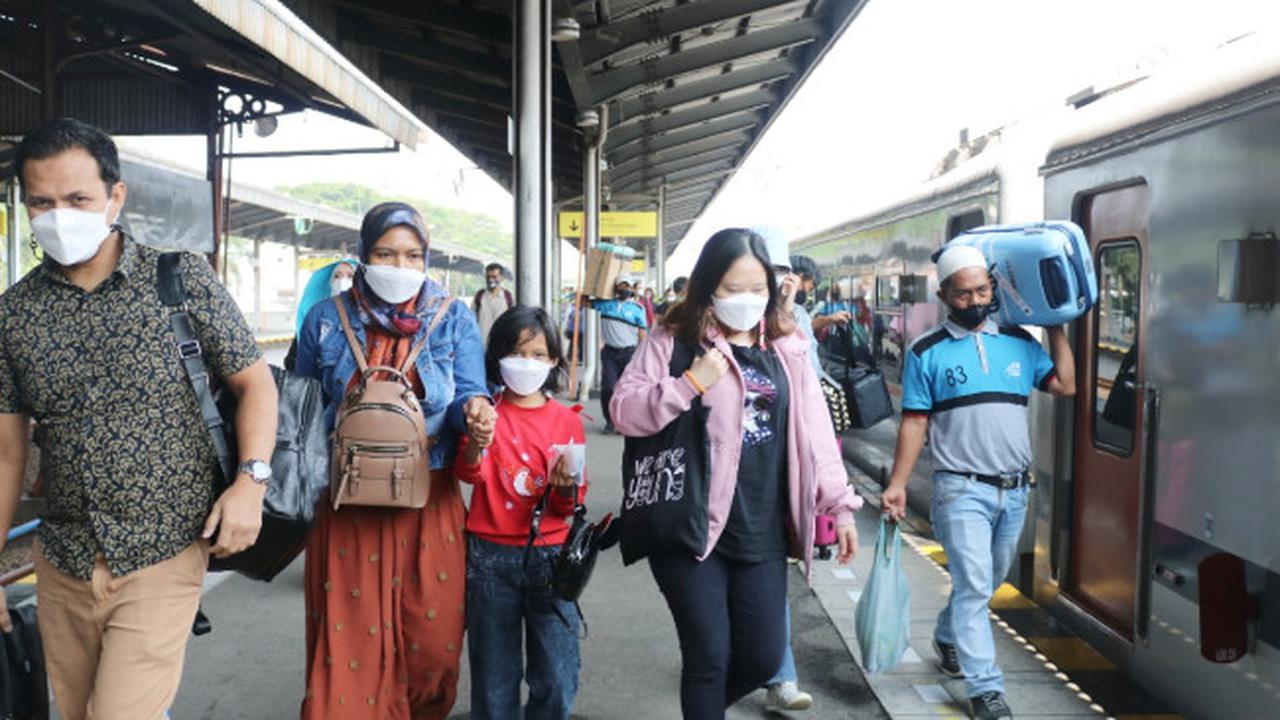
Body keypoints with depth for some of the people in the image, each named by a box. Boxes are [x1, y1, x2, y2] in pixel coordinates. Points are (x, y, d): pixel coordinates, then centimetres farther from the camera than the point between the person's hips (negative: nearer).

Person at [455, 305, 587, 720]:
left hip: (549, 556, 1)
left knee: (557, 681, 3)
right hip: (491, 556, -1)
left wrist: (566, 487, -18)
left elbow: (571, 506, 5)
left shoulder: (567, 420, 4)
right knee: (495, 676, 10)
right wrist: (477, 443, -38)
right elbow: (468, 473, -17)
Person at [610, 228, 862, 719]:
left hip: (762, 531, 4)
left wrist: (840, 505, 6)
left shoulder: (787, 348, 8)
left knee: (764, 657, 10)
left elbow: (815, 430, 9)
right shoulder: (674, 341, -4)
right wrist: (691, 383, -20)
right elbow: (623, 411, -9)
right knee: (709, 655, 2)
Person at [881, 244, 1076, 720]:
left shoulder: (1019, 342, 7)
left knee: (987, 582, 18)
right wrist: (897, 484, -7)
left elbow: (1065, 385, 4)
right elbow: (914, 422, -4)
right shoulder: (927, 352, -4)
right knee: (974, 585, -8)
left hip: (1015, 488, 5)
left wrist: (1055, 327, 5)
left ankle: (948, 637, 43)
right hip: (962, 489, -4)